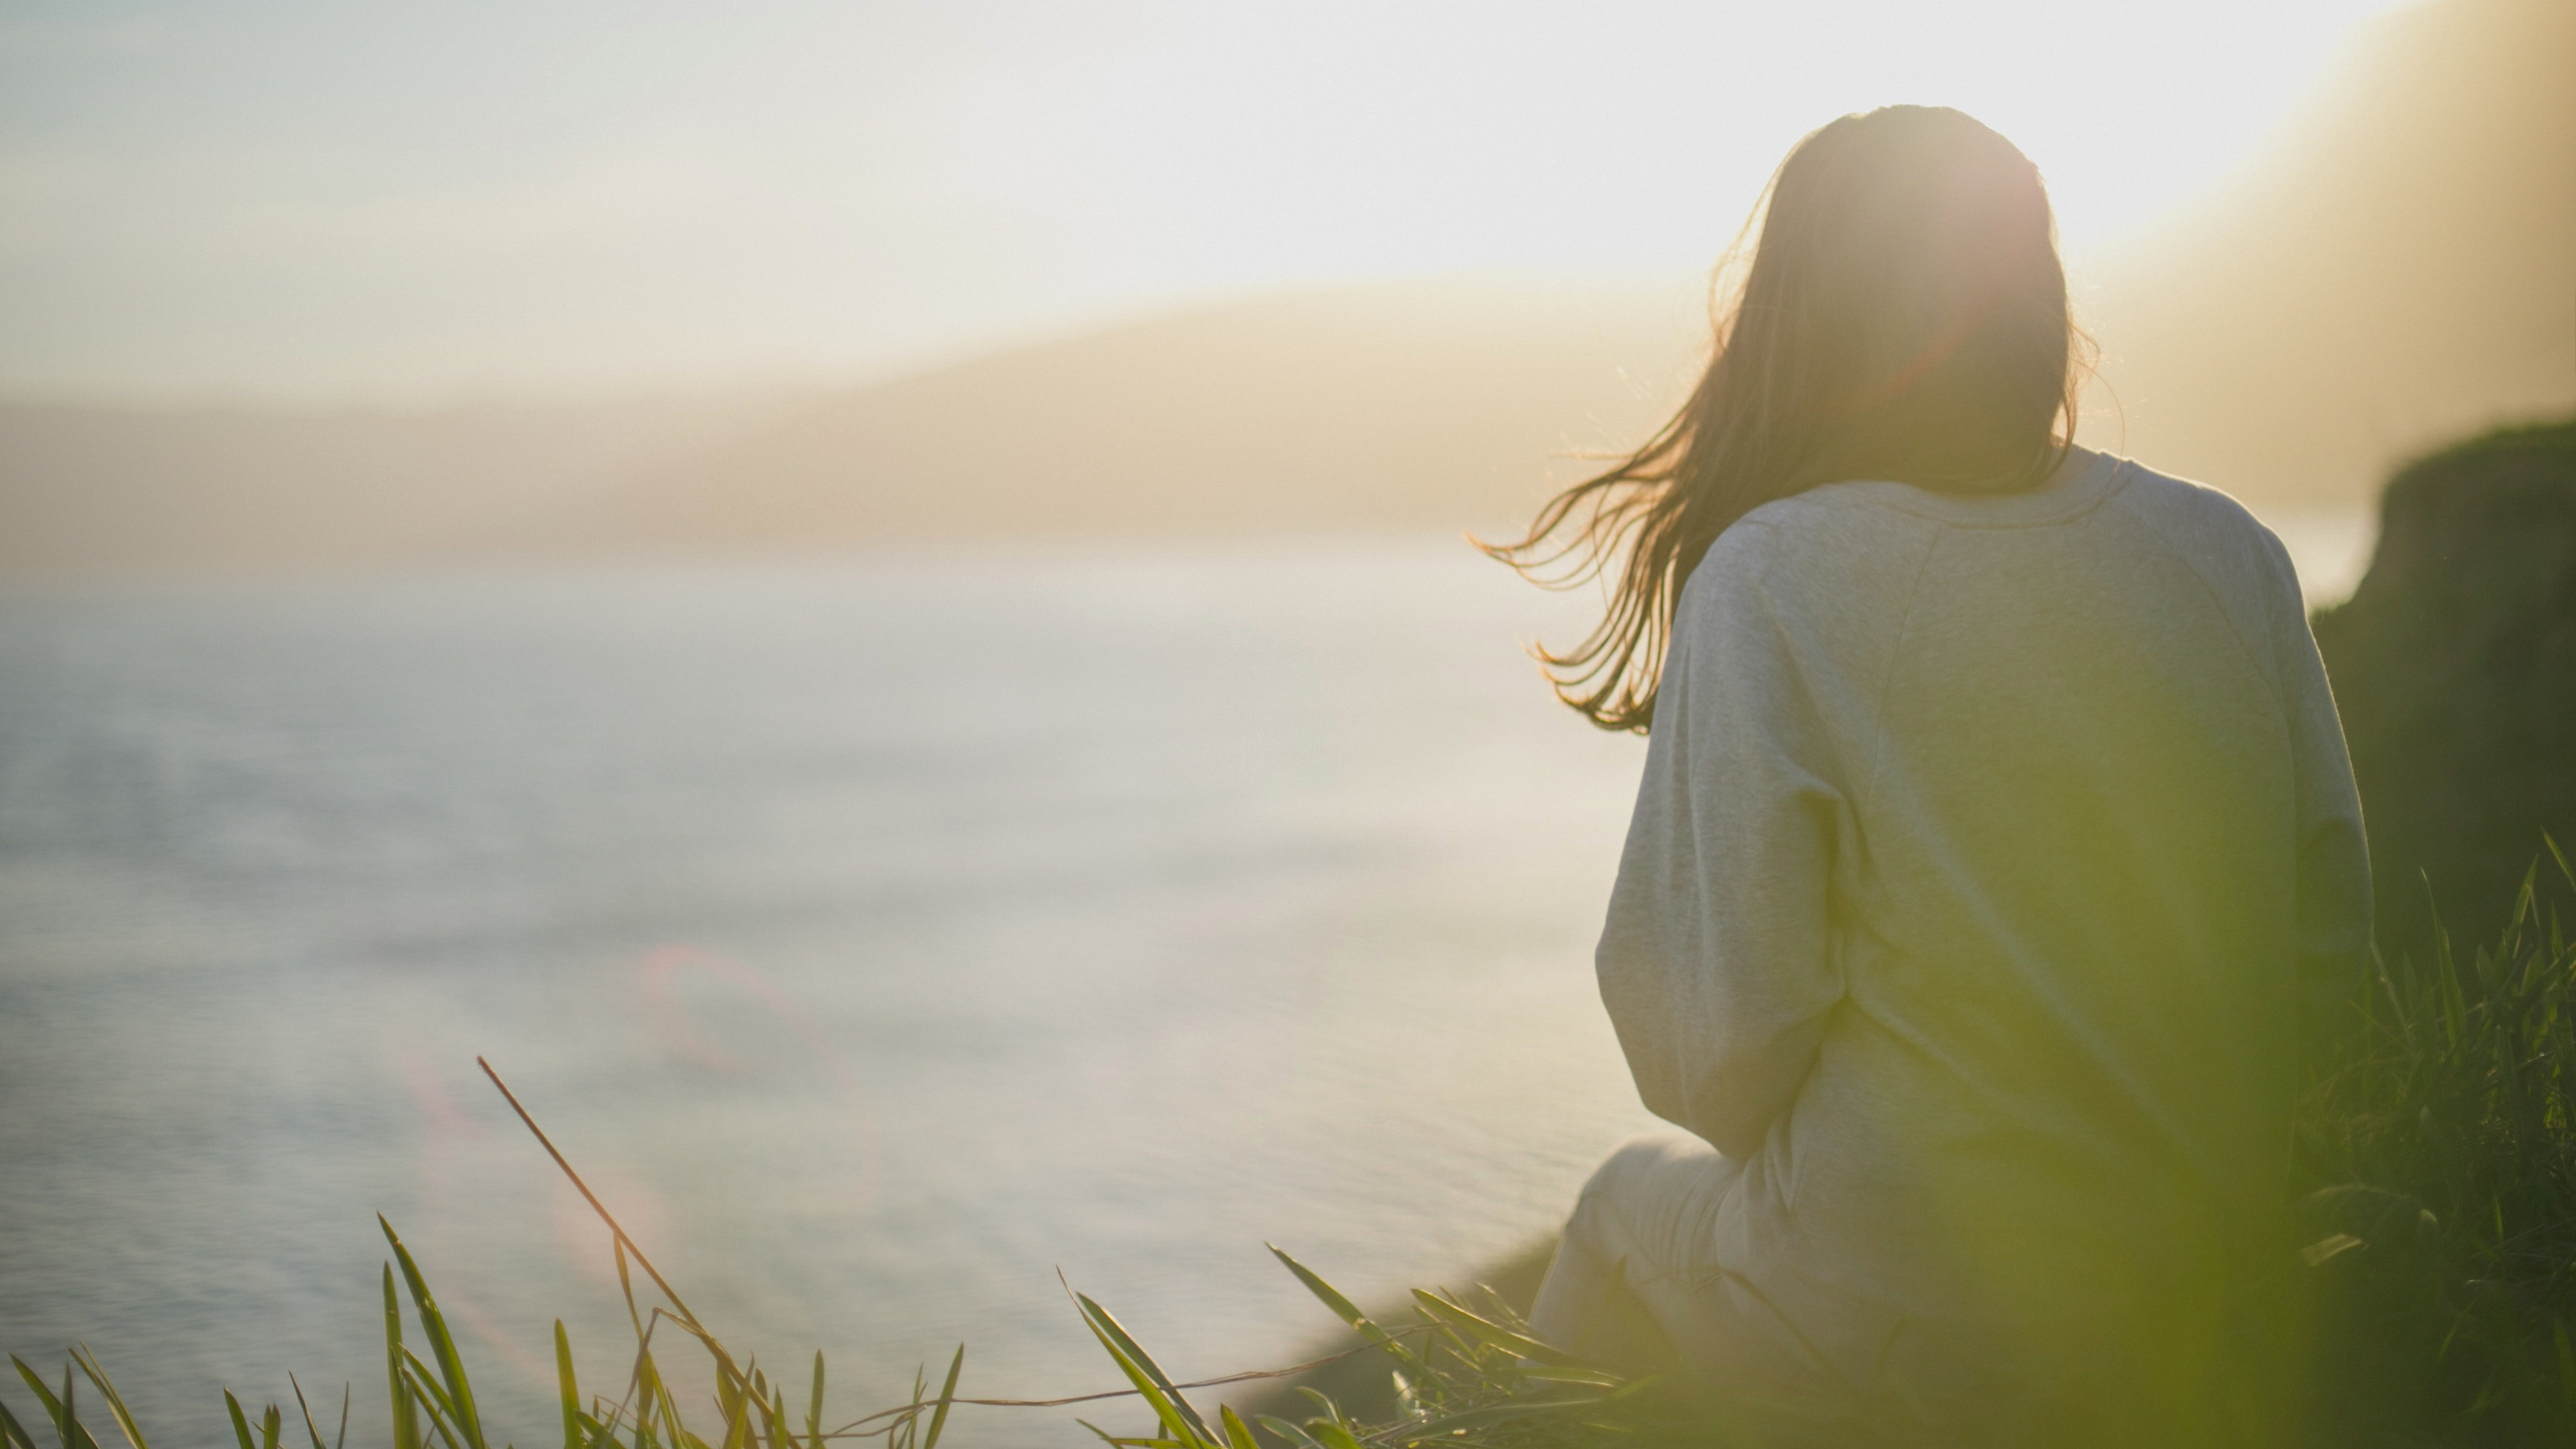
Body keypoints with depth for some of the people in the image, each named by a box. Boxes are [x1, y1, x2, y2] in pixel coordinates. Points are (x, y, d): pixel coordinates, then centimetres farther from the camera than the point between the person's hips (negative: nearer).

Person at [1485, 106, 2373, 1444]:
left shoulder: (1767, 582, -15)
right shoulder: (2232, 553, -2)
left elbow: (1710, 1036, -15)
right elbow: (2332, 930, 4)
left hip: (1929, 1326, -4)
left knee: (1633, 1203, 27)